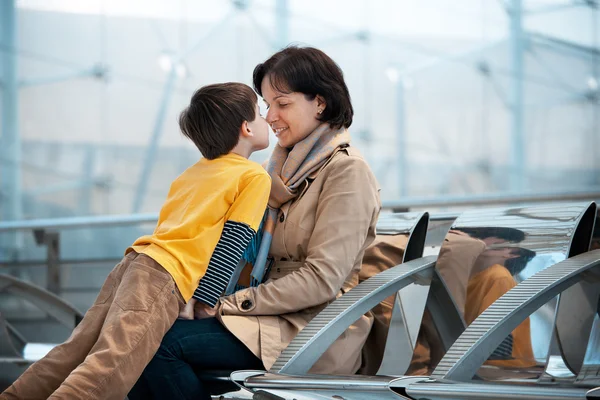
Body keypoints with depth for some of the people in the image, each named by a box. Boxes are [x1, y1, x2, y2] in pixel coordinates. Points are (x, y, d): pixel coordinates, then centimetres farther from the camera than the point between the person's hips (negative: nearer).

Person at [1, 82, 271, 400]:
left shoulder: (192, 173, 26)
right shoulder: (256, 177, 3)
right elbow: (231, 243, -4)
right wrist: (205, 301, -4)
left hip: (136, 259, 9)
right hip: (167, 278, -8)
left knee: (74, 354, 6)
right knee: (108, 371, -22)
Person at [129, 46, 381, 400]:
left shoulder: (346, 170, -8)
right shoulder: (290, 165, 19)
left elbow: (322, 278, -16)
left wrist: (235, 303, -15)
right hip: (282, 316, 8)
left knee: (163, 343, -24)